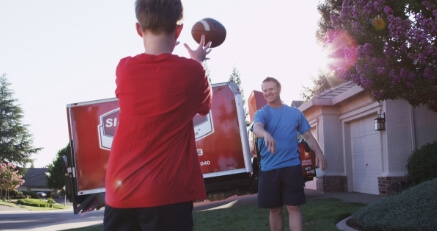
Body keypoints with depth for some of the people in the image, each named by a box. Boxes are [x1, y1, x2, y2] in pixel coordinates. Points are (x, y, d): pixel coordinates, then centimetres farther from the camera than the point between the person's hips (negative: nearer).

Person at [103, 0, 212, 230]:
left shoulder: (124, 69, 2)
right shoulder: (190, 70, -6)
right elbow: (204, 107, 15)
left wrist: (171, 57, 35)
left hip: (120, 192, 4)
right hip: (168, 194, -3)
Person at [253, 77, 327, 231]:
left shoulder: (295, 112, 10)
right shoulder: (261, 113, 2)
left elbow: (308, 136, 12)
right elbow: (257, 128, -21)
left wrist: (318, 152, -5)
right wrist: (266, 134, -45)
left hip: (292, 167, 0)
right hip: (269, 169, 0)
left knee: (293, 207, -3)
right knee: (275, 209, 7)